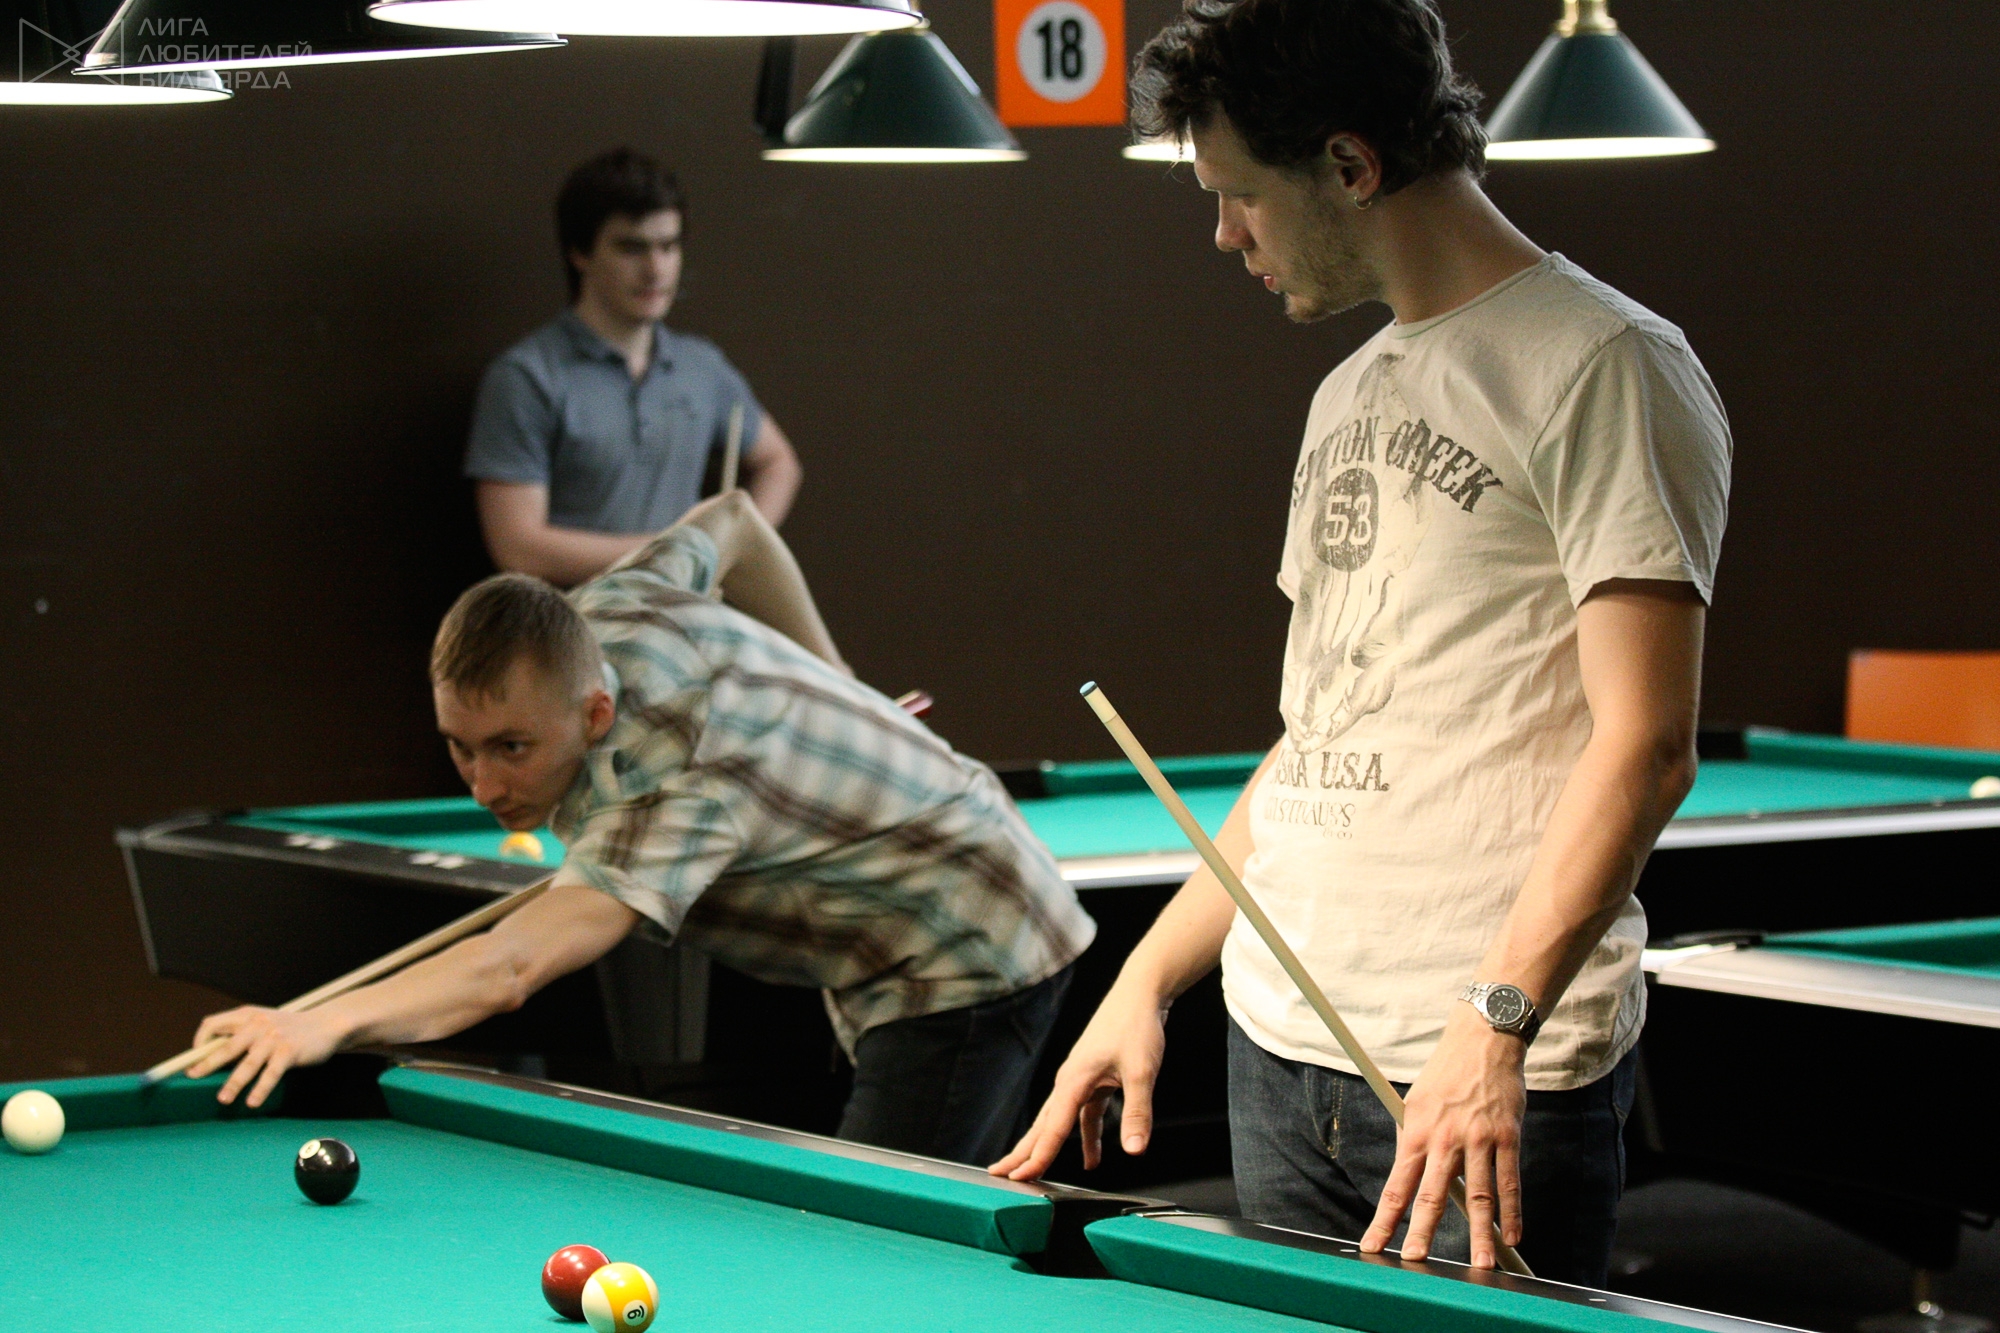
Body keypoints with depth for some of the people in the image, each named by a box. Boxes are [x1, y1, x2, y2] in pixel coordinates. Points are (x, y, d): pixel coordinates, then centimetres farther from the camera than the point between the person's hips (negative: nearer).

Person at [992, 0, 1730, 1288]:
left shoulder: (1606, 367, -9)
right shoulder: (1352, 394, 18)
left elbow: (1645, 747, -16)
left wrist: (1495, 1022, -25)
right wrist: (1149, 978, 15)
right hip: (1279, 1054, 8)